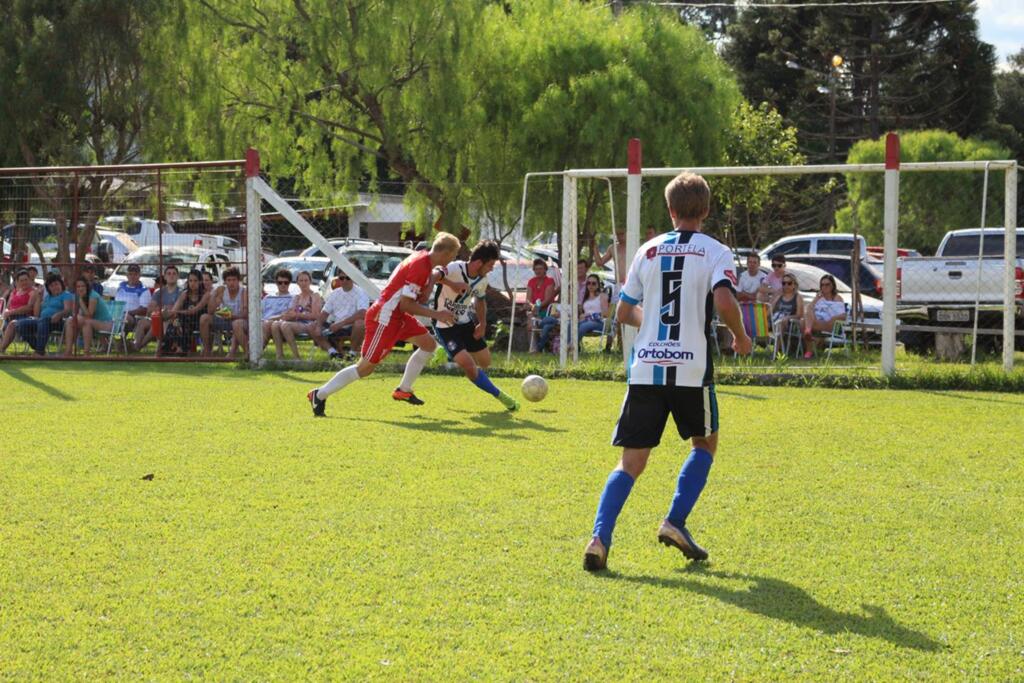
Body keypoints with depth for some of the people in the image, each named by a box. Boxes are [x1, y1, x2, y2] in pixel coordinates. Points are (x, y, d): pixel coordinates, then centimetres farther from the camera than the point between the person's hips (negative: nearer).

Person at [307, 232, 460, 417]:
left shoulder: (423, 259, 6)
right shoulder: (420, 266, -22)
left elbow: (420, 299, 7)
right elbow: (406, 304, -22)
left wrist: (433, 278, -5)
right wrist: (436, 314, -18)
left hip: (397, 315, 10)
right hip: (384, 318, -10)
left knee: (429, 344, 12)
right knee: (366, 367, -6)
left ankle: (404, 390, 18)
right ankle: (320, 395, 1)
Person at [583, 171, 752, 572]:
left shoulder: (649, 251, 11)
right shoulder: (715, 251, 0)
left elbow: (624, 313, 14)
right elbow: (724, 302, -17)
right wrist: (740, 337, 1)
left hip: (645, 369, 3)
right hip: (691, 369, -3)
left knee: (631, 461, 3)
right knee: (705, 443, 23)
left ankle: (600, 538, -15)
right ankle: (675, 522, 9)